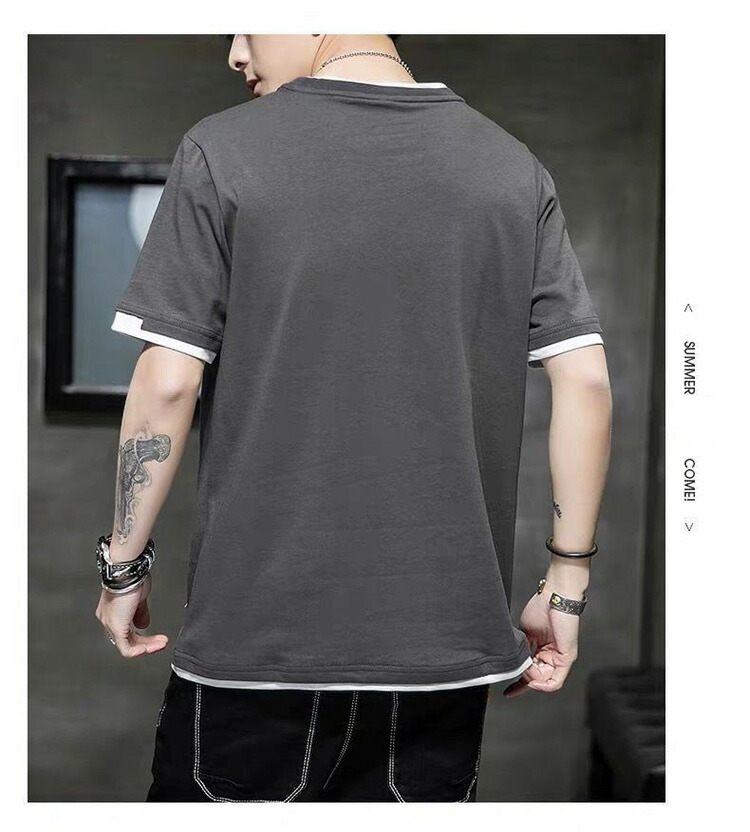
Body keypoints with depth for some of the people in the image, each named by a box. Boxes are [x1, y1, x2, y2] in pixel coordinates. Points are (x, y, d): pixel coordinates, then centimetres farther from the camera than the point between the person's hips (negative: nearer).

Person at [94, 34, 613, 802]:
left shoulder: (226, 151, -6)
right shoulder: (511, 165, 3)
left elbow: (168, 384, -9)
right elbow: (586, 383, 0)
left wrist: (123, 564, 4)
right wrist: (567, 580, 7)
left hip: (263, 629, -2)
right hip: (449, 638, 3)